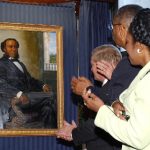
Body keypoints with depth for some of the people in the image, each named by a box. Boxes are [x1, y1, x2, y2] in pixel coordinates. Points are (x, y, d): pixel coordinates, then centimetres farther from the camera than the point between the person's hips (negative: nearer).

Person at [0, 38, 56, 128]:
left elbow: (30, 79, 23)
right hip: (13, 99, -7)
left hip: (27, 97, 7)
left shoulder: (20, 64, 31)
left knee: (46, 108, -25)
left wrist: (42, 85, 0)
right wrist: (19, 94, -26)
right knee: (50, 96, -22)